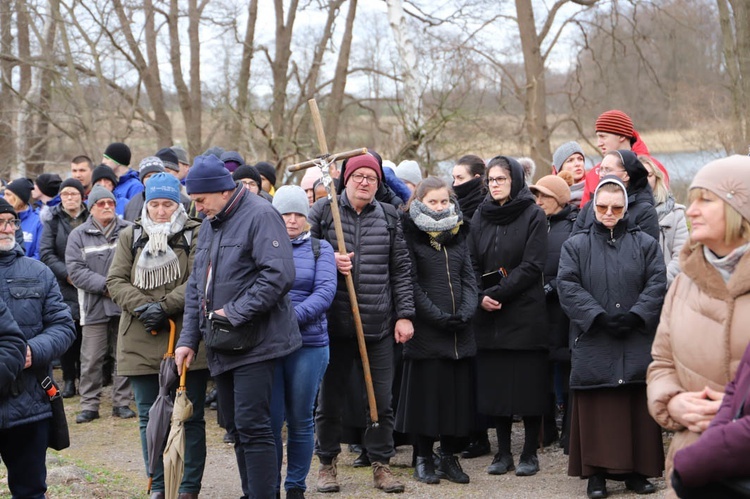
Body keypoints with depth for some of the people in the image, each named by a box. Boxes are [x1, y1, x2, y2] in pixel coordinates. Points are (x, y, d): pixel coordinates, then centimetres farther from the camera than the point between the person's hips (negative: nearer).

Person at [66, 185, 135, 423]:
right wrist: (105, 285, -13)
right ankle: (89, 405, 8)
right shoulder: (79, 235, 3)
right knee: (91, 360, 0)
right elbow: (75, 270, -4)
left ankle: (122, 402, 16)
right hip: (94, 306, -1)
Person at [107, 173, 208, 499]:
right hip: (141, 343, 3)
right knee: (149, 418, 9)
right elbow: (115, 281, 3)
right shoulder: (130, 237, 12)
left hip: (186, 339, -3)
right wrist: (143, 307, -13)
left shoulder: (196, 234, 1)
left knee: (190, 417, 2)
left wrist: (164, 306, -19)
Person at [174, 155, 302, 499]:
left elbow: (279, 275, -22)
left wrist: (234, 312, -19)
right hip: (220, 346, 9)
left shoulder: (260, 216, -12)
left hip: (254, 342, -9)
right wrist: (188, 339, 13)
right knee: (236, 428, 13)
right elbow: (196, 286, 20)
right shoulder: (209, 225, 16)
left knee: (252, 427, -11)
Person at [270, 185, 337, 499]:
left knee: (300, 420, 6)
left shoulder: (320, 249, 8)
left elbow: (325, 291, -5)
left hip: (309, 343, 0)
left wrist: (293, 316, -18)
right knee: (270, 419, -1)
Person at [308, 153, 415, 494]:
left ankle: (380, 463, 18)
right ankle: (327, 463, 22)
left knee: (381, 399, 5)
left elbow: (400, 270, 8)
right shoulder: (322, 211, 1)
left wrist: (404, 315, 2)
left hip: (379, 325, 2)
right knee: (329, 398, 8)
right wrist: (330, 262, -16)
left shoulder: (389, 217, 8)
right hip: (334, 322, -1)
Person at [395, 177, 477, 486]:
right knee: (426, 391, 0)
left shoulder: (459, 234, 12)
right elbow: (411, 283, -9)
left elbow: (469, 277, 10)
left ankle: (450, 457, 15)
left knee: (458, 391, 5)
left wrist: (466, 311, -7)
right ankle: (423, 458, 10)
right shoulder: (412, 235, -3)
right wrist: (437, 316, -15)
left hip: (460, 331, 5)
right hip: (426, 330, -4)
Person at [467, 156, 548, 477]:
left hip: (525, 314, -4)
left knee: (528, 384, -1)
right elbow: (471, 264, 8)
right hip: (489, 317, 4)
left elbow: (532, 266, -10)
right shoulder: (480, 216, 12)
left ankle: (530, 453, 8)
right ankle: (503, 452, 13)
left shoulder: (533, 216, -2)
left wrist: (499, 293, -16)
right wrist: (480, 296, -9)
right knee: (495, 384, 5)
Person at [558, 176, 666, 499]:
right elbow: (568, 287, -3)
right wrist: (599, 316, -15)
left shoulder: (645, 244, 11)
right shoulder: (575, 246, 8)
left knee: (638, 408, 3)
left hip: (637, 343, 1)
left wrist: (635, 316, -14)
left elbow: (657, 284, 0)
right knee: (596, 410, -1)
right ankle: (596, 473, 4)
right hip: (592, 343, -1)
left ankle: (636, 471, 11)